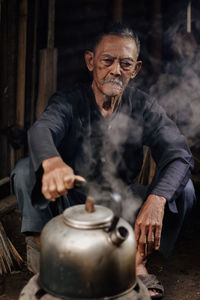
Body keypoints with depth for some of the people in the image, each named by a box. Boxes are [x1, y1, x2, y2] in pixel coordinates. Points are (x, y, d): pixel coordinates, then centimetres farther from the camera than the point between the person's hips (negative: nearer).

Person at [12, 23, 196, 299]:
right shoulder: (69, 101, -11)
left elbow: (178, 153, -21)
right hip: (71, 202, -1)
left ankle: (138, 263, -4)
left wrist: (155, 200, -43)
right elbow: (41, 130, -34)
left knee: (182, 189, -20)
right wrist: (53, 162, -61)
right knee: (25, 171, -24)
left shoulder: (144, 108, -8)